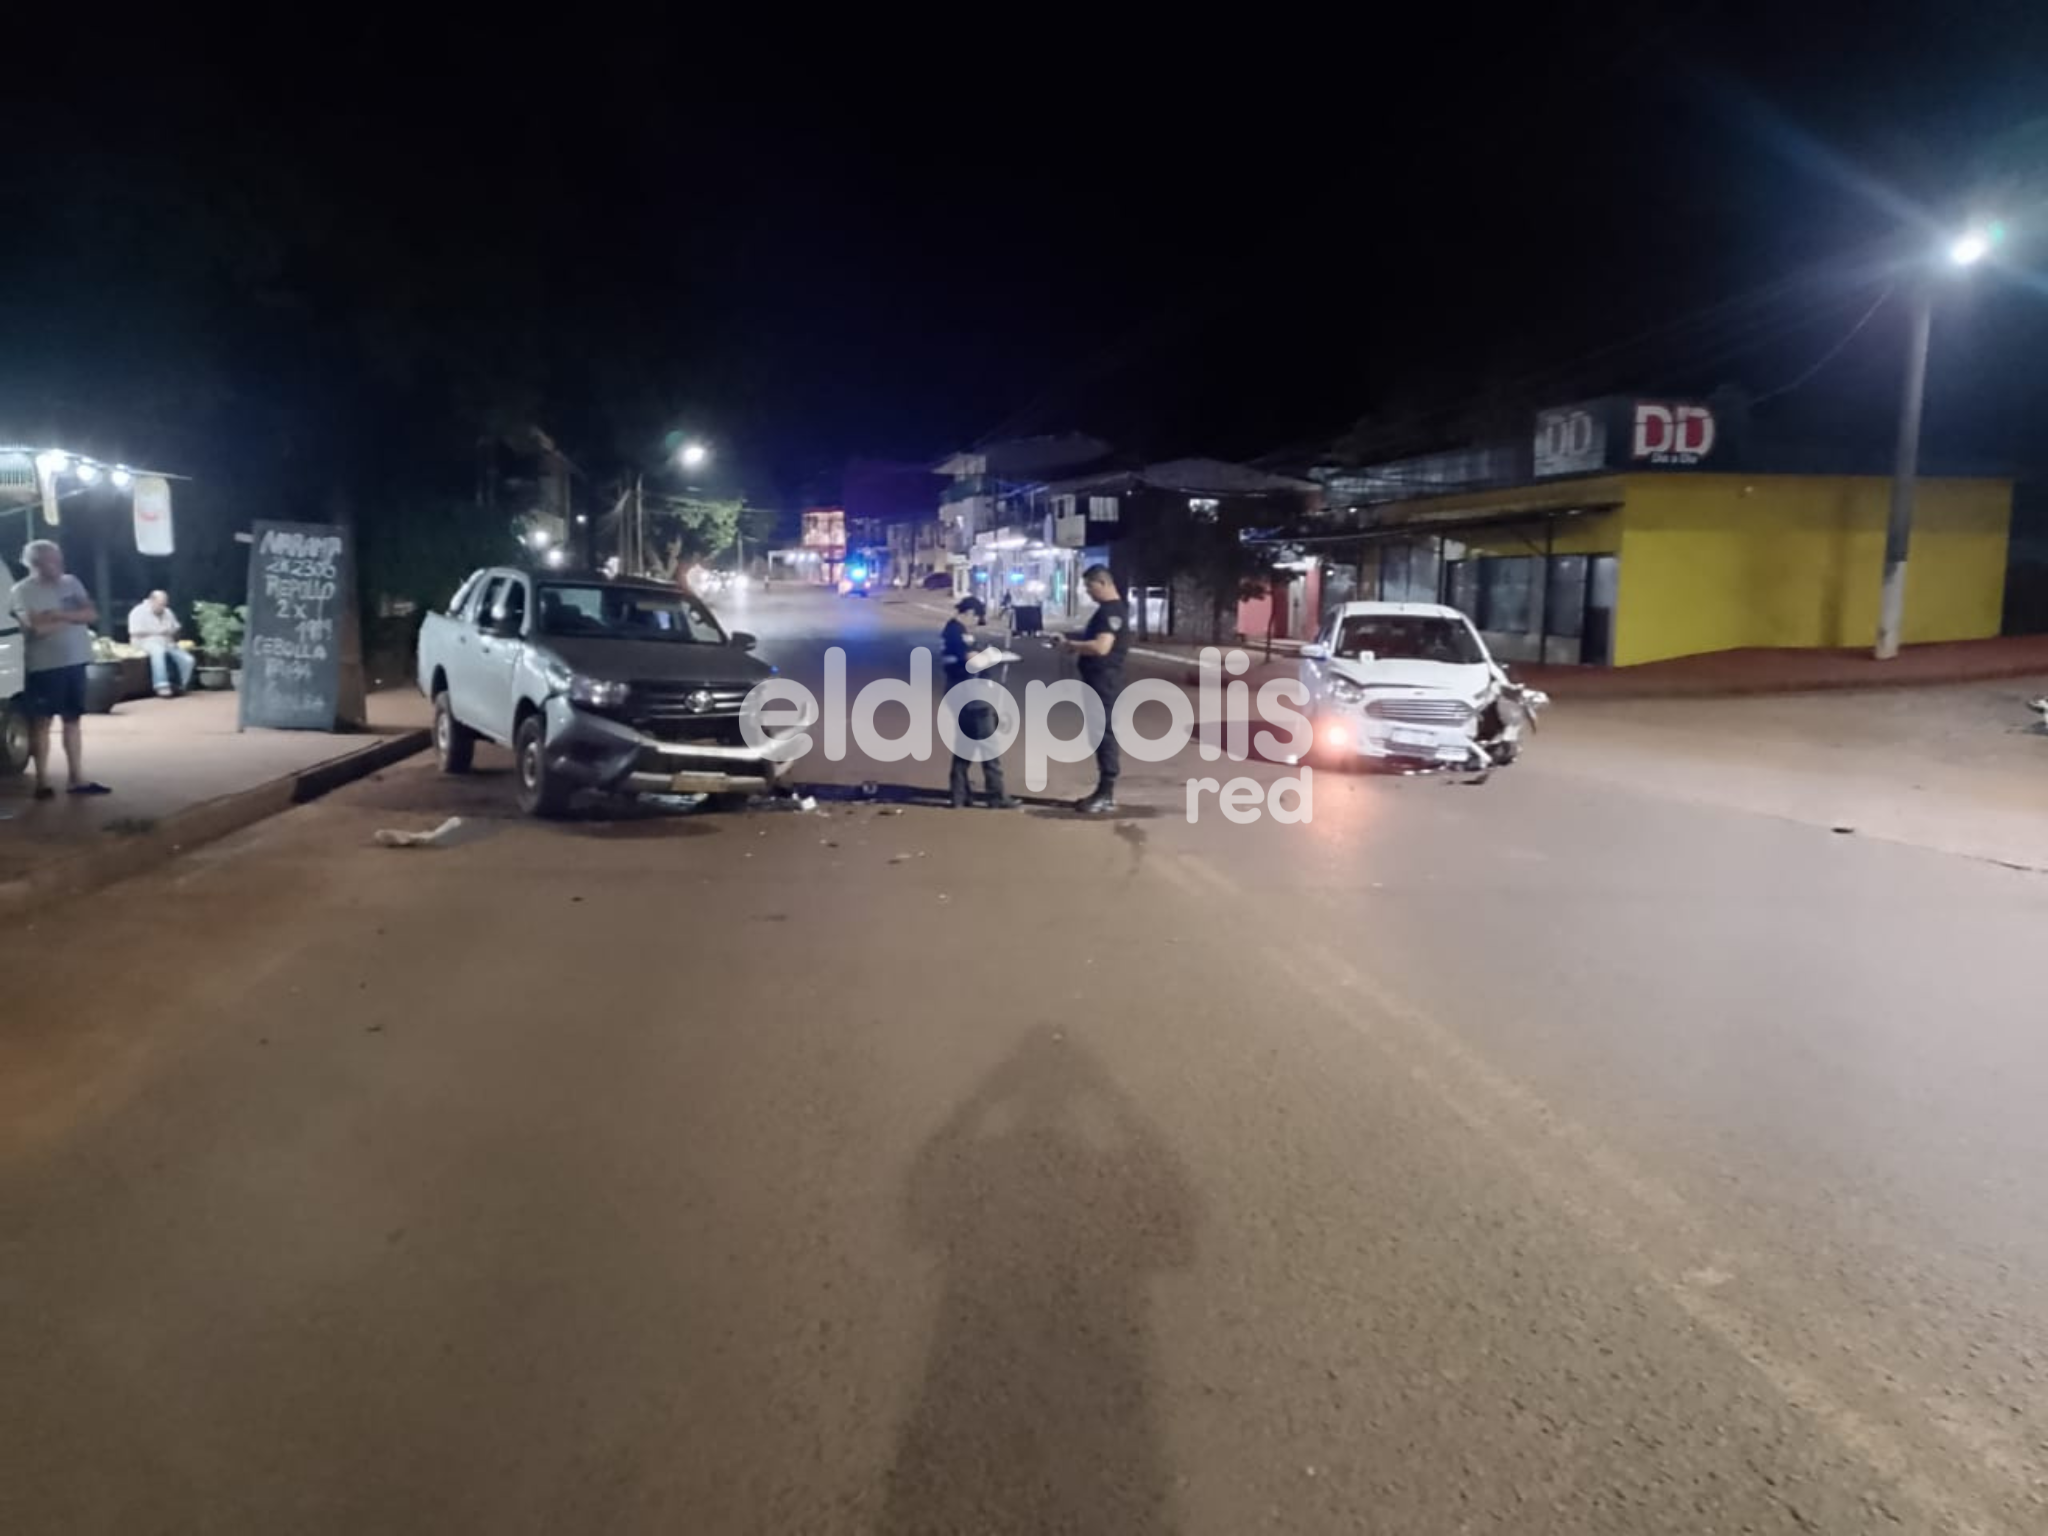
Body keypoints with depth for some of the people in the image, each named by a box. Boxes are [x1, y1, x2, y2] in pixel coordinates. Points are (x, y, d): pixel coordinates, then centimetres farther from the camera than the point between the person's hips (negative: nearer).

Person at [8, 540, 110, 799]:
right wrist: (74, 617, -5)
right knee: (41, 722, 1)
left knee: (73, 720, 9)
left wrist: (59, 615, -15)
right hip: (44, 666, -5)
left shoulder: (71, 583, 8)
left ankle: (78, 779, 13)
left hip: (75, 662, 5)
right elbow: (38, 628, -18)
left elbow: (92, 615, 0)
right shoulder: (23, 590, -8)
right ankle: (42, 781, 7)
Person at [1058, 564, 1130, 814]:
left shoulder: (1113, 610, -16)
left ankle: (1107, 796, -6)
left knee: (1105, 735, -8)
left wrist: (1073, 645, -14)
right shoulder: (1108, 609, 17)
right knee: (1101, 735, 12)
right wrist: (1076, 639, 11)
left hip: (1105, 681, -11)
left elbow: (1102, 646, -26)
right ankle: (1104, 791, 18)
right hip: (1098, 680, 11)